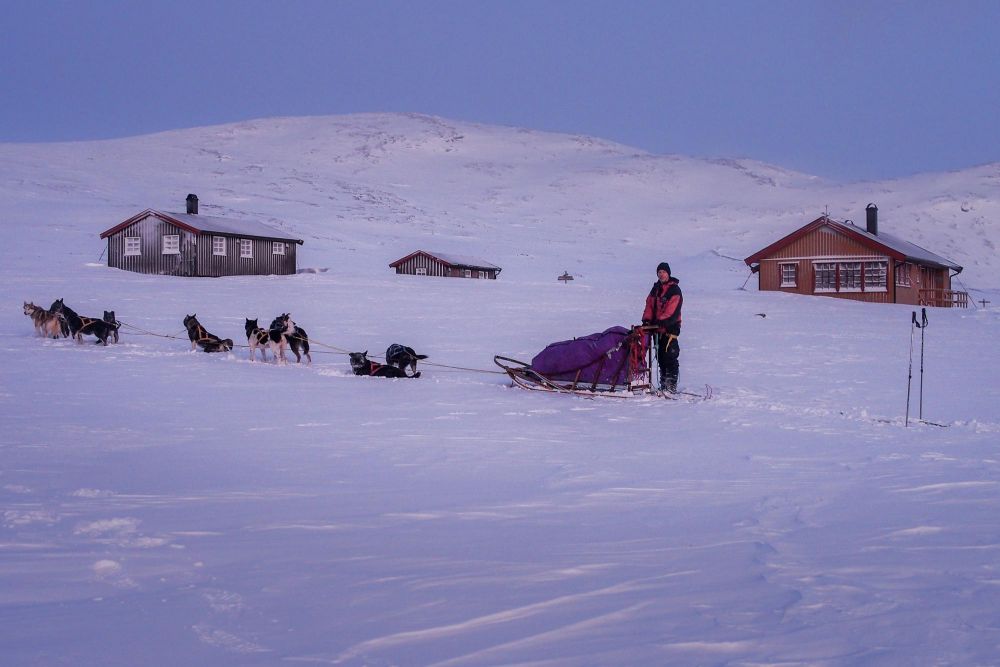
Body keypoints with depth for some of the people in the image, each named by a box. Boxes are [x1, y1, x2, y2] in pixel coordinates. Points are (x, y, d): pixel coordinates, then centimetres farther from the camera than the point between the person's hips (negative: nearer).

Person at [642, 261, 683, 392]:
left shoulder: (674, 290, -7)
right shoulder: (656, 288, 16)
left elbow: (673, 309, -17)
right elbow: (649, 305, 16)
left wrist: (662, 320, -25)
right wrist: (647, 319, 0)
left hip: (670, 327, -8)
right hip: (657, 327, 8)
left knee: (670, 356, -11)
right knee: (660, 356, 11)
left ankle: (671, 385, -9)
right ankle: (663, 383, 19)